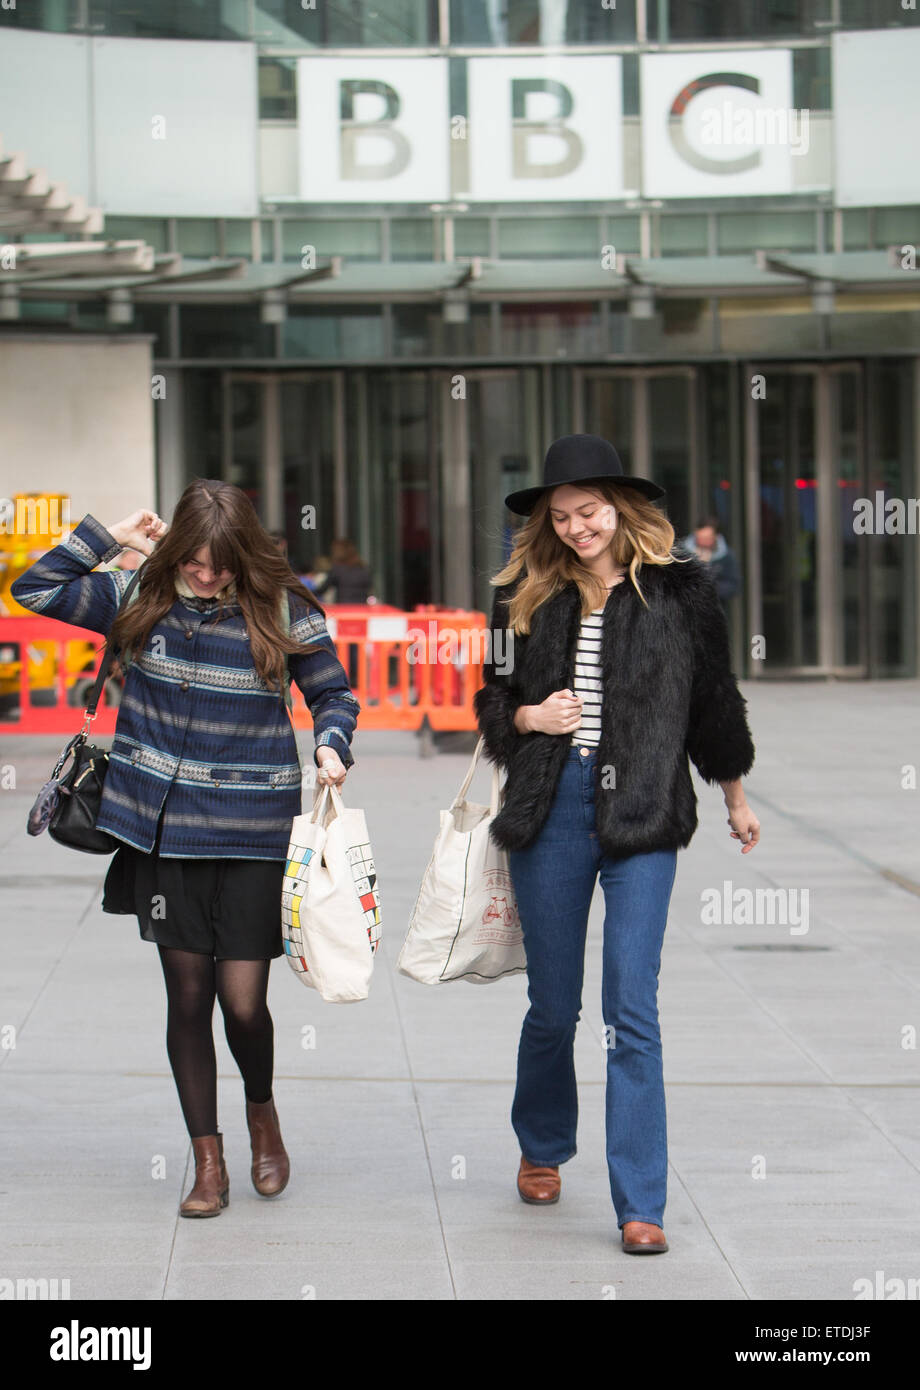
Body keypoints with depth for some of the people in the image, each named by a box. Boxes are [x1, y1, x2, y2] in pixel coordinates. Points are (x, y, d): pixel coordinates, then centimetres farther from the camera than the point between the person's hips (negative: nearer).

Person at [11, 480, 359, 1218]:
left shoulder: (285, 612, -5)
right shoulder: (143, 598, 1)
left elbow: (333, 693, 7)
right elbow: (36, 589, 5)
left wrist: (331, 744, -13)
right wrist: (108, 536, -2)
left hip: (254, 835, -2)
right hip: (165, 831, 2)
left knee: (244, 1002, -2)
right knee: (188, 996, 7)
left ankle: (262, 1112, 30)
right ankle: (208, 1161, 19)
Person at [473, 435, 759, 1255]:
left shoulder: (676, 590, 1)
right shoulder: (527, 597, 7)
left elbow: (714, 698, 12)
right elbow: (493, 700, 17)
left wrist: (737, 801, 20)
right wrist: (528, 716, -5)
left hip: (642, 816, -2)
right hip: (551, 810, 2)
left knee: (632, 1010, -7)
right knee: (553, 1004, 12)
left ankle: (641, 1204, -3)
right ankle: (543, 1148, 38)